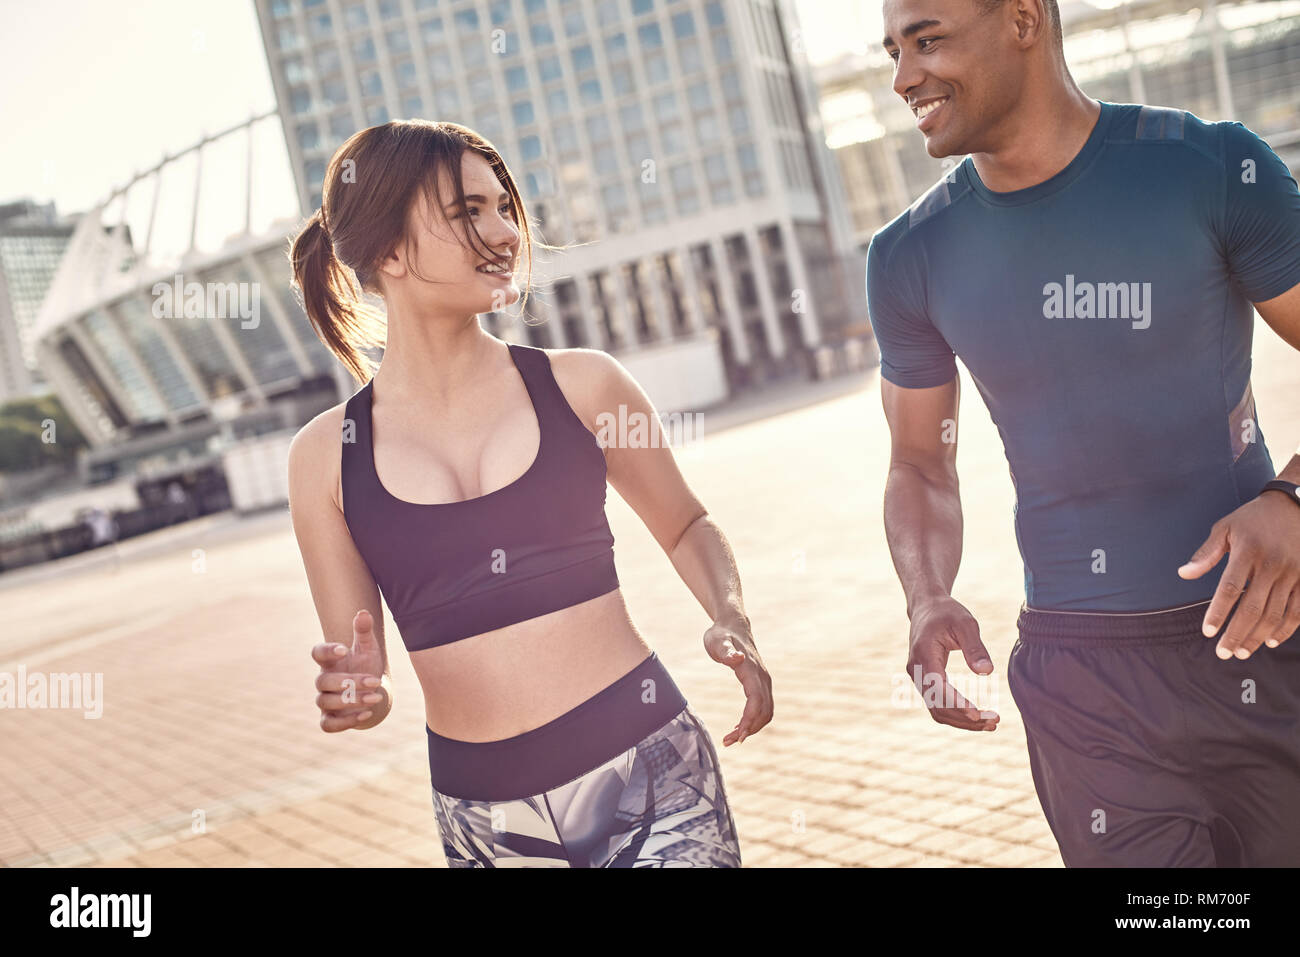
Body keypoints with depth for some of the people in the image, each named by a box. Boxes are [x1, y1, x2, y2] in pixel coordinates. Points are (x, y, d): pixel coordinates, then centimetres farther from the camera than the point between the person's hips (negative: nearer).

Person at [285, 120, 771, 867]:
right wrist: (365, 694, -14)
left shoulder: (581, 386, -1)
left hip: (650, 780, -1)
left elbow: (686, 525, 15)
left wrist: (730, 617, -3)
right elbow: (353, 666, 7)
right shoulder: (327, 456, 0)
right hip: (485, 821, 1)